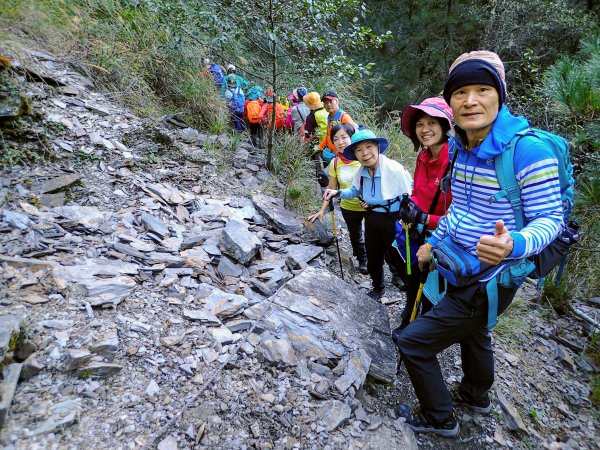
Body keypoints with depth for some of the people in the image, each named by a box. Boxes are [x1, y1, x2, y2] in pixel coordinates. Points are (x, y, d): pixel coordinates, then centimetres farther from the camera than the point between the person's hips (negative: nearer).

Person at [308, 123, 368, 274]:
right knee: (355, 235, 23)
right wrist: (322, 211, -1)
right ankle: (362, 260, 47)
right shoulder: (335, 163, -9)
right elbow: (331, 188, 0)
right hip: (348, 208, 4)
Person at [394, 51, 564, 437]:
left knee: (414, 342, -2)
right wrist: (433, 242, 13)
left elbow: (550, 218, -20)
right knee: (473, 334, 30)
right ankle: (477, 397, 60)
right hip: (460, 271, 8)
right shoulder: (462, 147, -2)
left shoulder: (528, 150, -24)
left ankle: (440, 418, 26)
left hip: (487, 282, -8)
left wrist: (514, 245, -40)